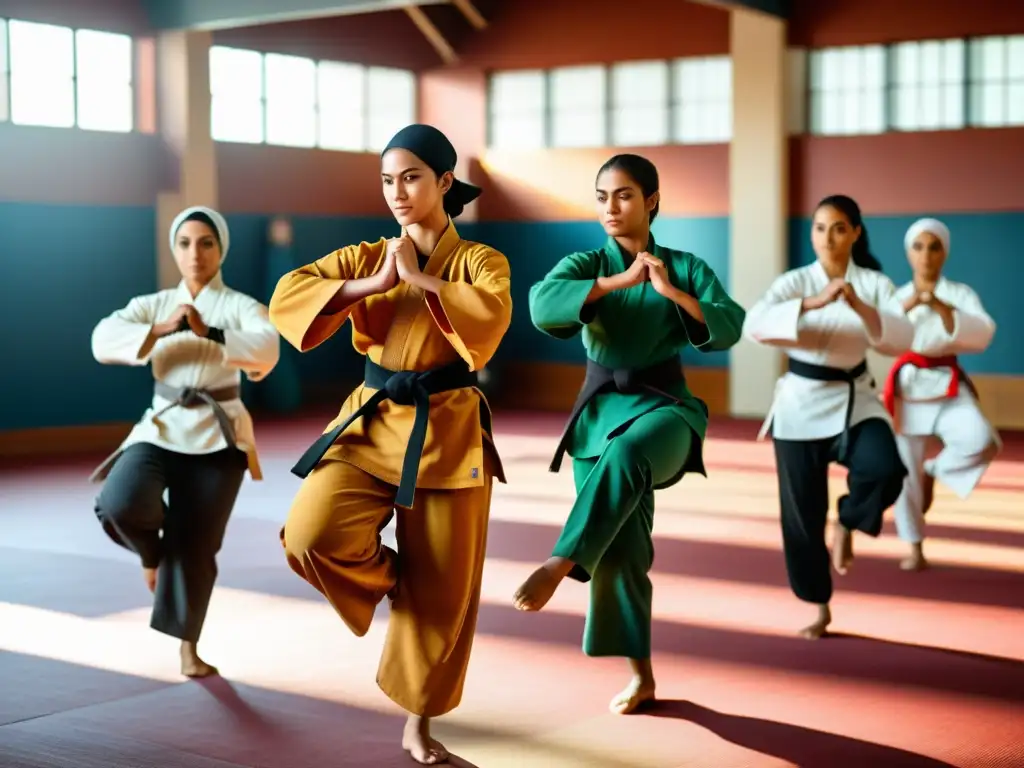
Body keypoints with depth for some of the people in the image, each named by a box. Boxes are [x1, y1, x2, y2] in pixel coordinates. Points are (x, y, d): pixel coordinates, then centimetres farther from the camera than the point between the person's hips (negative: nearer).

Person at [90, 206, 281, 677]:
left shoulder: (241, 307, -1)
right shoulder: (153, 305, 7)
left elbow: (267, 350, -21)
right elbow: (104, 340, -10)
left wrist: (209, 333, -32)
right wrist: (160, 330, -24)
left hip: (218, 435, -2)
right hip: (162, 429, 2)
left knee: (196, 546, 3)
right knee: (120, 504, -24)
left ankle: (187, 648, 22)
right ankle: (152, 549, 12)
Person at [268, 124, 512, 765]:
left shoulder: (480, 261, 0)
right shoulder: (366, 258, 7)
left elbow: (490, 316, -23)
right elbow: (287, 296, -6)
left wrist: (418, 279, -14)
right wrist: (373, 285, -15)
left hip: (447, 431, -2)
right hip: (370, 422, 2)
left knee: (442, 589, 4)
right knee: (312, 536, -22)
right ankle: (389, 581, 12)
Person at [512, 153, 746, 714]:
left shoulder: (684, 267, 2)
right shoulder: (585, 266, 2)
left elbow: (729, 328, -10)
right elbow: (542, 305, -20)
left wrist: (670, 290, -20)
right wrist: (618, 280, -23)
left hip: (665, 406, -2)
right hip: (602, 407, 2)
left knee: (625, 457, -39)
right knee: (618, 547, 0)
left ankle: (559, 565, -40)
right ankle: (641, 675, 13)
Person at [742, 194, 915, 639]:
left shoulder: (875, 284, -2)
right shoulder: (794, 282, -6)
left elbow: (903, 339, -15)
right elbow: (754, 325, -24)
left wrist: (861, 307, -31)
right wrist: (813, 303, -35)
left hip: (854, 401, 0)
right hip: (801, 403, 0)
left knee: (884, 469, -30)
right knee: (802, 514, 5)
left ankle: (846, 525, 4)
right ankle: (820, 607, 27)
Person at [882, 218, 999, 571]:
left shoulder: (961, 293, 2)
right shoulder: (896, 296, 5)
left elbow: (982, 334, -14)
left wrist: (940, 306, -26)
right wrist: (908, 305, -24)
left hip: (949, 387, -1)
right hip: (909, 388, 1)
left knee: (982, 441, -28)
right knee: (906, 470, 4)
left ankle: (933, 472, 3)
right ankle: (915, 549, 20)